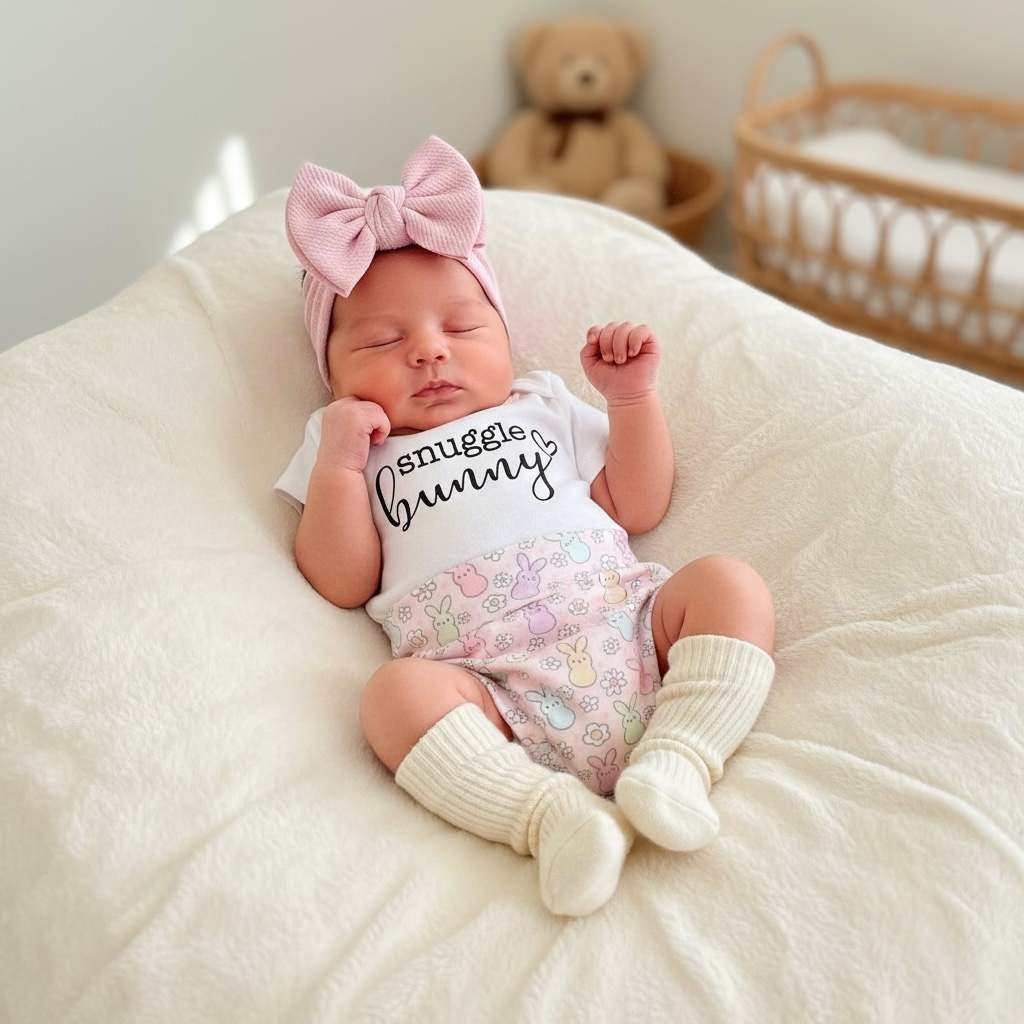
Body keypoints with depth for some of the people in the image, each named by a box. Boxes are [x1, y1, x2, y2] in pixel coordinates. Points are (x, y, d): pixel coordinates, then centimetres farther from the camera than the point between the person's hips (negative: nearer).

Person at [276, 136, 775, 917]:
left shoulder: (544, 407, 29)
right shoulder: (350, 449, 24)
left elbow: (639, 507, 21)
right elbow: (343, 584, 11)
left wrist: (633, 395, 13)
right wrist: (337, 464, 1)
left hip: (630, 634, 3)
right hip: (489, 690, -3)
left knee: (729, 582, -18)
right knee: (397, 693, -30)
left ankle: (673, 762, -27)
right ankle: (553, 813, -37)